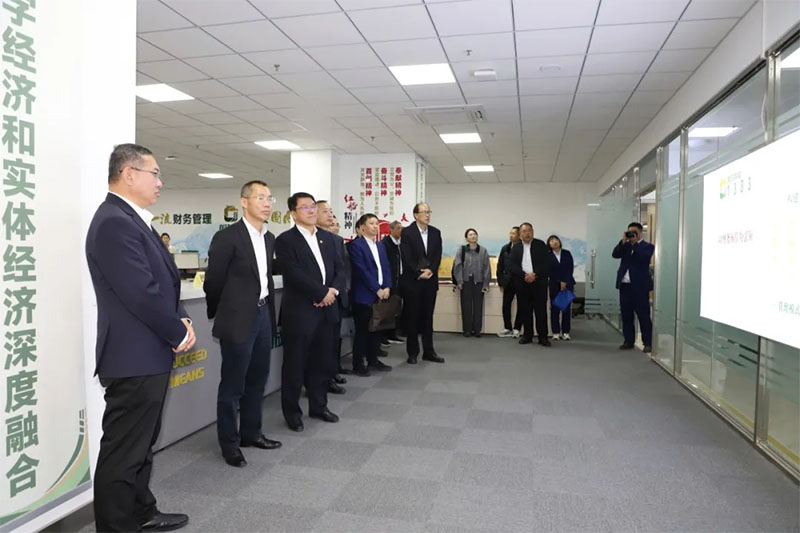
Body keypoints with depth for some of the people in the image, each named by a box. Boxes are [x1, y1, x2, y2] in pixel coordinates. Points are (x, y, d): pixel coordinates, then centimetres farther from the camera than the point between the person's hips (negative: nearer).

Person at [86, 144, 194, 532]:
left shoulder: (131, 219, 14)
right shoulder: (115, 222, -19)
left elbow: (160, 283, 16)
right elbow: (141, 292, -25)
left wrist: (179, 320, 0)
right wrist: (179, 332, -12)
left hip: (147, 354, 11)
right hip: (135, 358, -11)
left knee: (141, 445, 22)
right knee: (123, 452, 2)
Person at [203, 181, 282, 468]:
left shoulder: (270, 238, 10)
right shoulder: (227, 237, -12)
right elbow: (213, 281, -6)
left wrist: (269, 312, 17)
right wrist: (220, 314, 5)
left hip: (263, 315, 7)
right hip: (239, 319, -7)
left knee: (257, 380, 16)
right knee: (232, 385, 4)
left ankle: (251, 433, 32)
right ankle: (229, 443, 18)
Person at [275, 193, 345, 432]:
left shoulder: (327, 237, 13)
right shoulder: (285, 240, -7)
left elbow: (339, 268, 11)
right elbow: (295, 275, -17)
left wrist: (334, 290, -7)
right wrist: (322, 293, -15)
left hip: (326, 310, 6)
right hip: (300, 312, -6)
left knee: (322, 362, 14)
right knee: (295, 364, 5)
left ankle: (318, 406, 29)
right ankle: (292, 411, 19)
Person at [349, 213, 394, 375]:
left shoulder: (380, 246, 17)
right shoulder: (357, 245, -7)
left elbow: (386, 268, 14)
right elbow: (362, 271, -14)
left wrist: (387, 287, -1)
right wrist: (377, 289, -13)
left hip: (381, 294, 7)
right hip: (364, 295, -7)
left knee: (377, 329, 11)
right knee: (362, 330, -1)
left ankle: (373, 360, 23)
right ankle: (358, 364, 9)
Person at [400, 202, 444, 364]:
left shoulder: (435, 232, 9)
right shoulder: (407, 232, -5)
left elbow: (438, 255, 4)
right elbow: (407, 257, -10)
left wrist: (430, 270, -11)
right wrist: (419, 273, -14)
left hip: (430, 280, 4)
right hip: (412, 281, -4)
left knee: (428, 316, 9)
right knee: (413, 317, 3)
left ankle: (429, 351, 16)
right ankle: (413, 353, 12)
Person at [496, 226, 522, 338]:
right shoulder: (505, 248, 8)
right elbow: (500, 266, 10)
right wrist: (501, 282, 6)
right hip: (508, 283, 4)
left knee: (521, 307, 4)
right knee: (506, 306, 5)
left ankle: (516, 329, 13)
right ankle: (508, 329, 15)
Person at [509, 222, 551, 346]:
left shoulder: (541, 245, 5)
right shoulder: (515, 247, 10)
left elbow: (546, 263, -2)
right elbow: (513, 265, 0)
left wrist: (535, 274, -15)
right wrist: (525, 275, -14)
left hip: (539, 282, -1)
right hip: (522, 284, 2)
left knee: (541, 310, -2)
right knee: (525, 311, 5)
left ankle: (543, 336, 4)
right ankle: (527, 335, 14)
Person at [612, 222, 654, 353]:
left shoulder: (647, 246, 0)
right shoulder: (625, 246, 14)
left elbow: (643, 257, -19)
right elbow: (615, 254, -2)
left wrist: (635, 242, -14)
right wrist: (624, 241, -9)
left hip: (640, 286, -5)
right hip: (625, 285, 5)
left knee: (643, 316, -3)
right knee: (626, 315, 8)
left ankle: (648, 343, 2)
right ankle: (628, 341, 17)